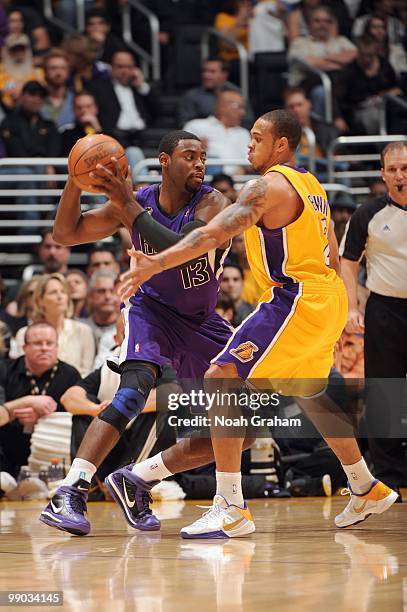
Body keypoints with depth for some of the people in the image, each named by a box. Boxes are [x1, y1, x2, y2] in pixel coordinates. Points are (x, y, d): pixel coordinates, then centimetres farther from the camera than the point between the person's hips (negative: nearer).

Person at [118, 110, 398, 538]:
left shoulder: (268, 186, -13)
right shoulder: (311, 185, 16)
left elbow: (214, 234, -26)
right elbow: (331, 255, 22)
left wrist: (156, 263, -33)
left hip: (295, 301, -10)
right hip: (326, 300, 10)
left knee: (221, 382, -13)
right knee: (309, 394, 29)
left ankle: (231, 508, -18)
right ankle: (367, 491, 41)